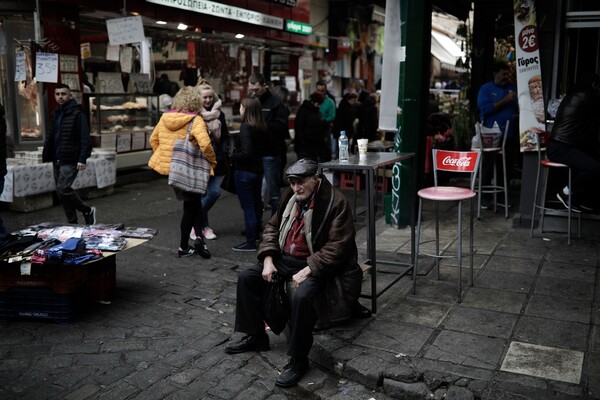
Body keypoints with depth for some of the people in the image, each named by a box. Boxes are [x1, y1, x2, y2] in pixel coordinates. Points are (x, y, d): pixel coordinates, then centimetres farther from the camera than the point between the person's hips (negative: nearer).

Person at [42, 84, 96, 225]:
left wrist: (83, 159, -20)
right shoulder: (55, 113, 14)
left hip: (70, 160, -8)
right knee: (61, 192, 8)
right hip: (56, 159, 8)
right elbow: (51, 136, 20)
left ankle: (87, 211, 3)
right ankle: (72, 223, 18)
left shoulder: (77, 113, -9)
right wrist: (46, 154, 11)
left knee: (63, 189, -17)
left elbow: (85, 138, -14)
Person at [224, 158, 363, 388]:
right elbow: (273, 227, 13)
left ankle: (298, 360, -16)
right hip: (287, 258, 8)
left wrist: (307, 271, -27)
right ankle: (256, 337, 15)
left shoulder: (336, 203, -19)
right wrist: (268, 260, -1)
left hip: (317, 264, -8)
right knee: (247, 278, 0)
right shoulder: (291, 197, 3)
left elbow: (337, 248, -23)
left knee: (302, 296, -35)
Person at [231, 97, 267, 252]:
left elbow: (246, 152, -25)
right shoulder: (262, 127, 5)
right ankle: (256, 233, 35)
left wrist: (232, 156, -9)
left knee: (248, 207, -2)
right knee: (256, 203, 20)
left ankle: (250, 243, 4)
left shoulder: (246, 127, -18)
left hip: (244, 171, -8)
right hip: (258, 169, 8)